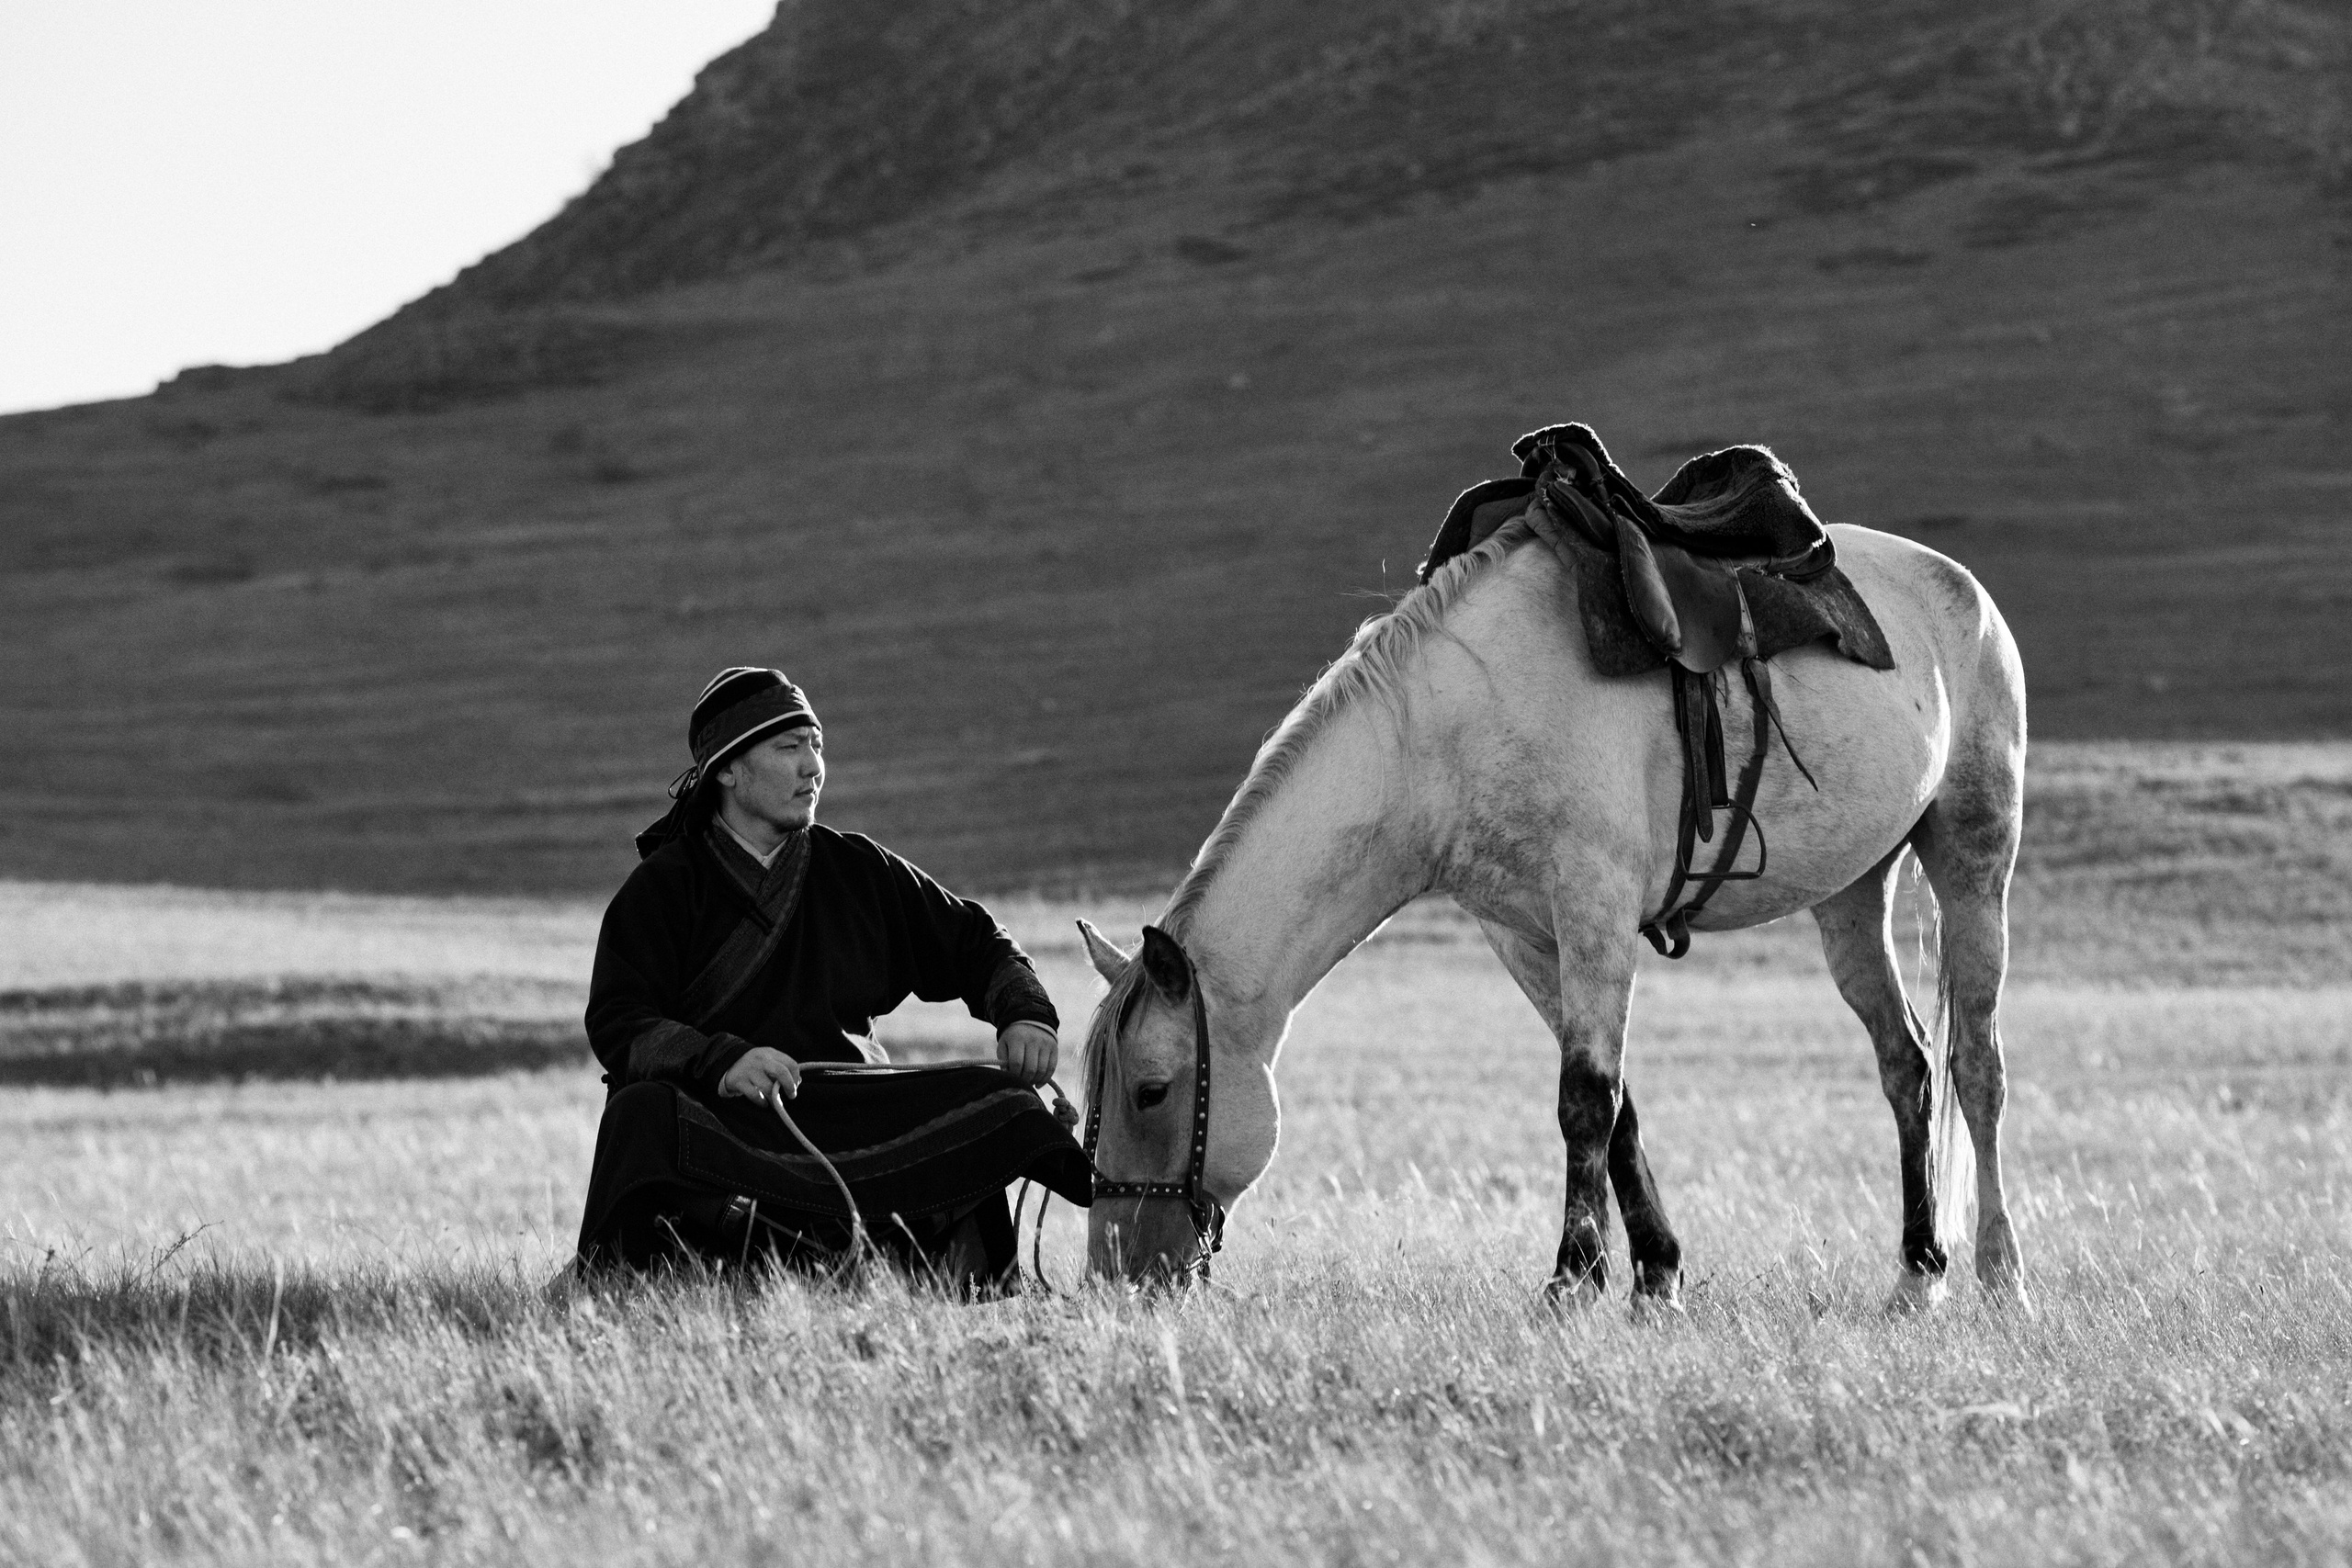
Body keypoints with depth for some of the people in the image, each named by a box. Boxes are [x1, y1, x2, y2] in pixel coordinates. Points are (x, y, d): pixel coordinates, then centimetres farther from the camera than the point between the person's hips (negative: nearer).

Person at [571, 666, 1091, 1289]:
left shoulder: (857, 869, 17)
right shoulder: (660, 887, 6)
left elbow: (975, 944, 25)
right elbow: (618, 1026, -5)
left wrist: (1025, 1013, 3)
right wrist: (720, 1060, -23)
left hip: (854, 1109, 4)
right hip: (722, 1114, -4)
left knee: (994, 1099, -21)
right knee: (642, 1115, -37)